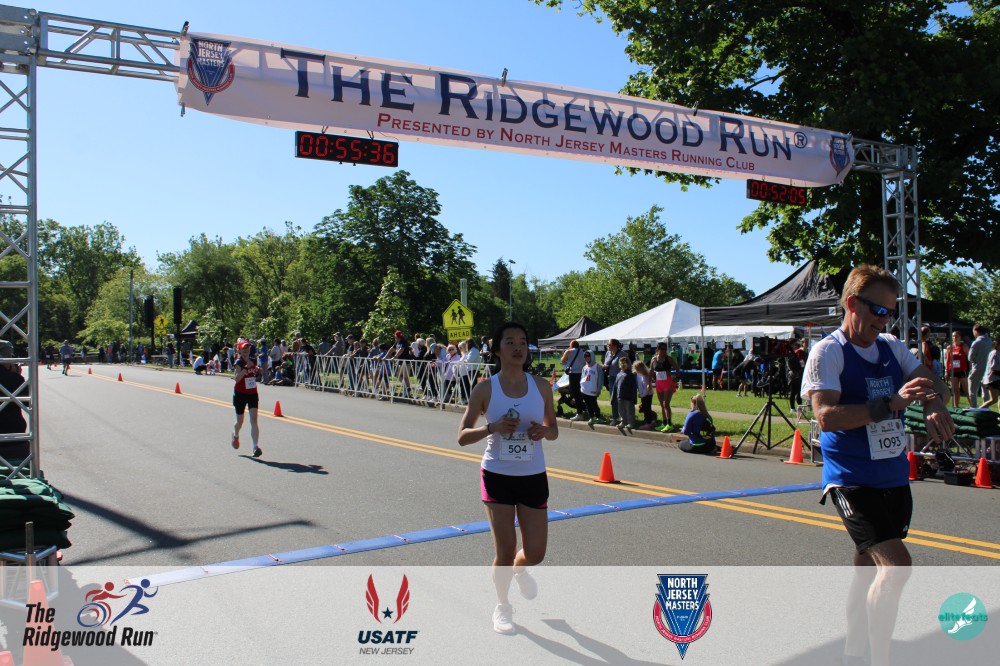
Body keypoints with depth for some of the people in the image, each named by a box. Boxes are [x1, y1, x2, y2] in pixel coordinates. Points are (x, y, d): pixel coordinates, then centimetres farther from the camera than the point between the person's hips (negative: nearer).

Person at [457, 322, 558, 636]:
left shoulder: (541, 386, -2)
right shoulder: (485, 389, -8)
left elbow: (554, 430, 9)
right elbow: (462, 436, -5)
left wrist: (544, 431, -15)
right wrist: (492, 428, -23)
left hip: (534, 477, 2)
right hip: (497, 477, -2)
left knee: (535, 553, 7)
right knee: (505, 552, -1)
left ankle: (519, 571, 46)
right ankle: (502, 606, 28)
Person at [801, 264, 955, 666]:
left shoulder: (892, 347, 9)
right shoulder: (827, 352, -13)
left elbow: (934, 384, 9)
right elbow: (826, 416, -22)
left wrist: (934, 404, -14)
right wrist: (891, 403, -29)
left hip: (894, 477, 7)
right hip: (852, 479, -7)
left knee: (870, 568, 15)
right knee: (895, 565, -17)